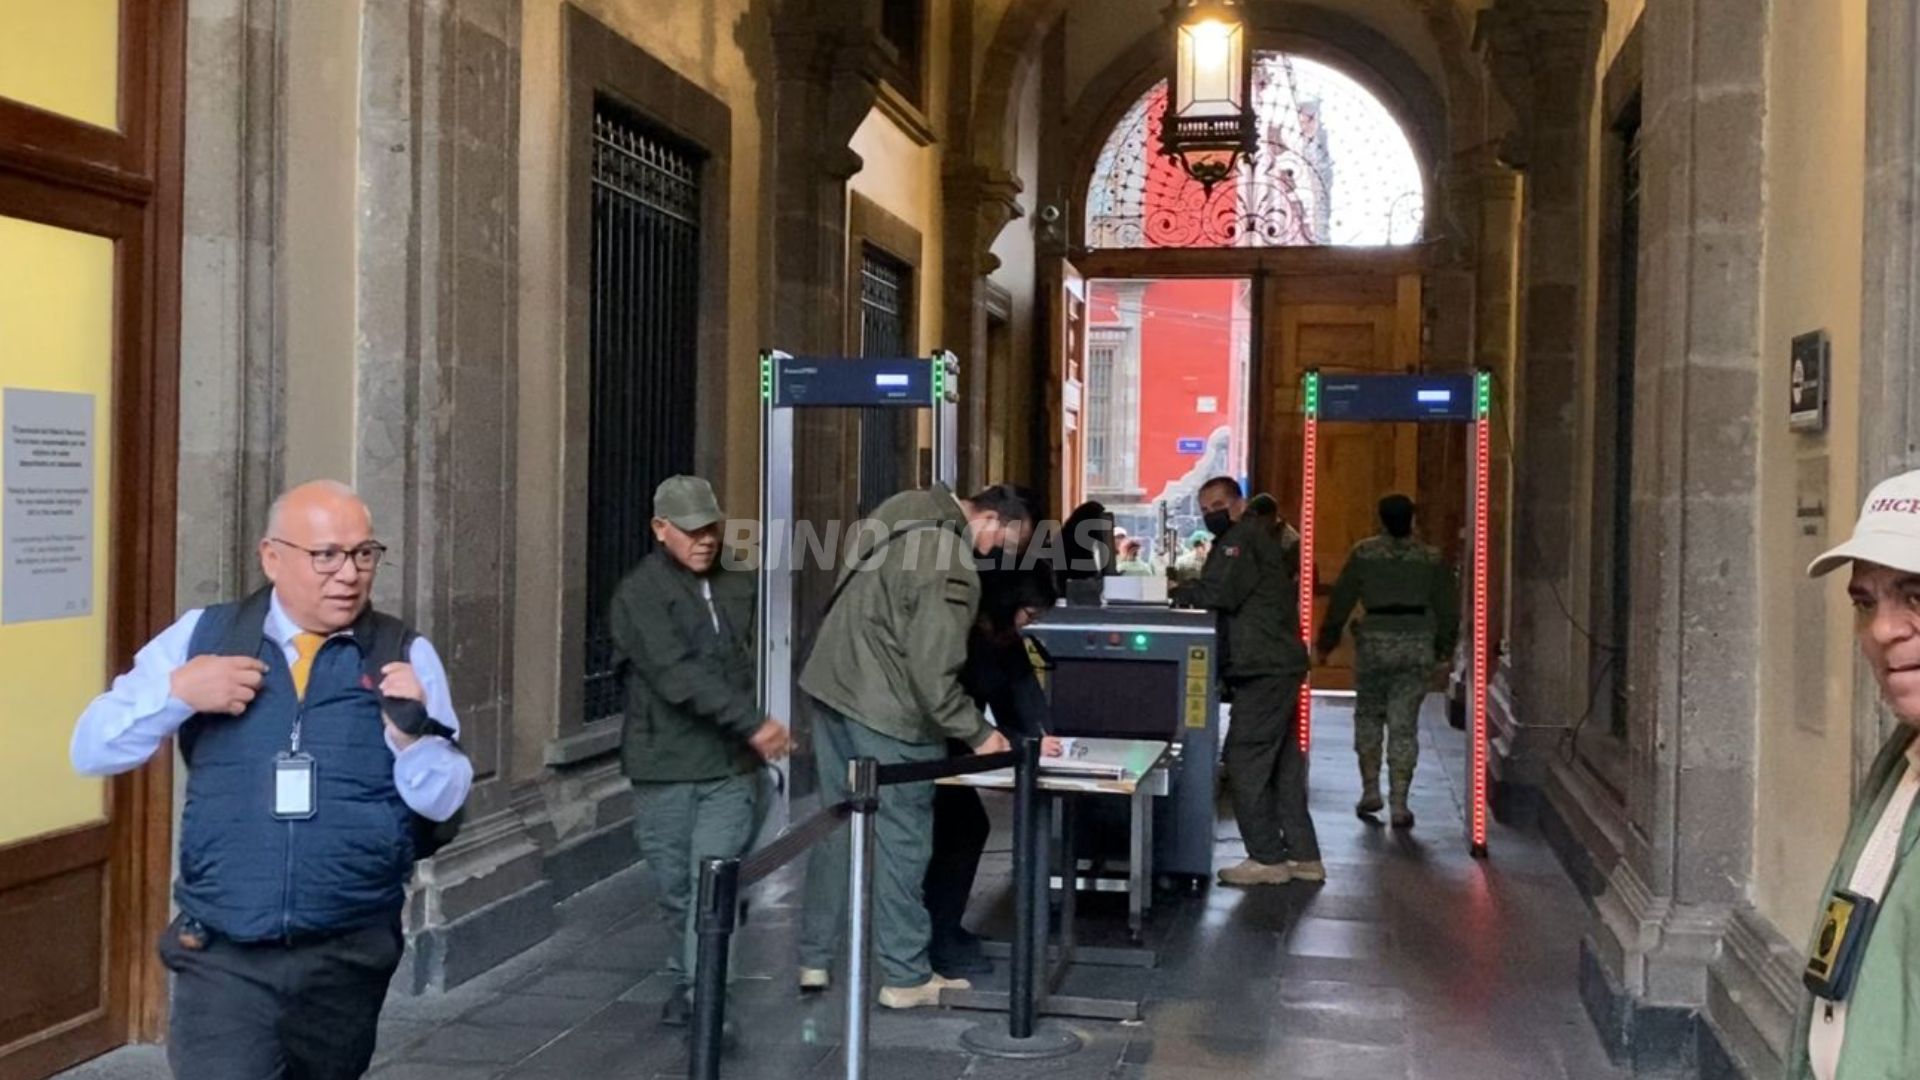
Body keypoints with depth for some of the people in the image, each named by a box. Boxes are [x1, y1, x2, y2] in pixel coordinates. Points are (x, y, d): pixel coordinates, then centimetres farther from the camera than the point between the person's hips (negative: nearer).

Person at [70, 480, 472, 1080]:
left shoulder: (405, 656, 0)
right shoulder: (200, 637, 2)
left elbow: (445, 802, -2)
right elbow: (90, 751, 2)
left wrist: (412, 730, -22)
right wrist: (176, 692, -14)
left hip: (347, 960, 1)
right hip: (222, 956, -1)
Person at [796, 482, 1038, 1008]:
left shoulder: (906, 510, 5)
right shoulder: (952, 570, -22)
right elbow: (933, 674, -22)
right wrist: (978, 735, -11)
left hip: (831, 686, 9)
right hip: (885, 714, -9)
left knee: (837, 829, 17)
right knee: (902, 843, 3)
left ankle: (814, 959, 25)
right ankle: (906, 978, 13)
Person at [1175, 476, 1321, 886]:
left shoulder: (1242, 537, -9)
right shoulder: (1259, 537, 22)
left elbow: (1219, 592, -21)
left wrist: (1182, 592, -3)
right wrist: (1194, 592, 8)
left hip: (1265, 670, -10)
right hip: (1278, 665, 10)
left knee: (1245, 762, -7)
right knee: (1282, 764, 13)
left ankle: (1267, 859, -3)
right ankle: (1303, 856, 19)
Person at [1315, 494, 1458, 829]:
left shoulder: (1364, 553, 0)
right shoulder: (1432, 559, 5)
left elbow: (1340, 601, 2)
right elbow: (1448, 609, 10)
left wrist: (1326, 641, 11)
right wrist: (1444, 648, 24)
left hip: (1374, 642, -1)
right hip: (1417, 645, 1)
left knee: (1368, 715, 17)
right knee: (1404, 724, 3)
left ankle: (1370, 789, 12)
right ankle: (1398, 804, 1)